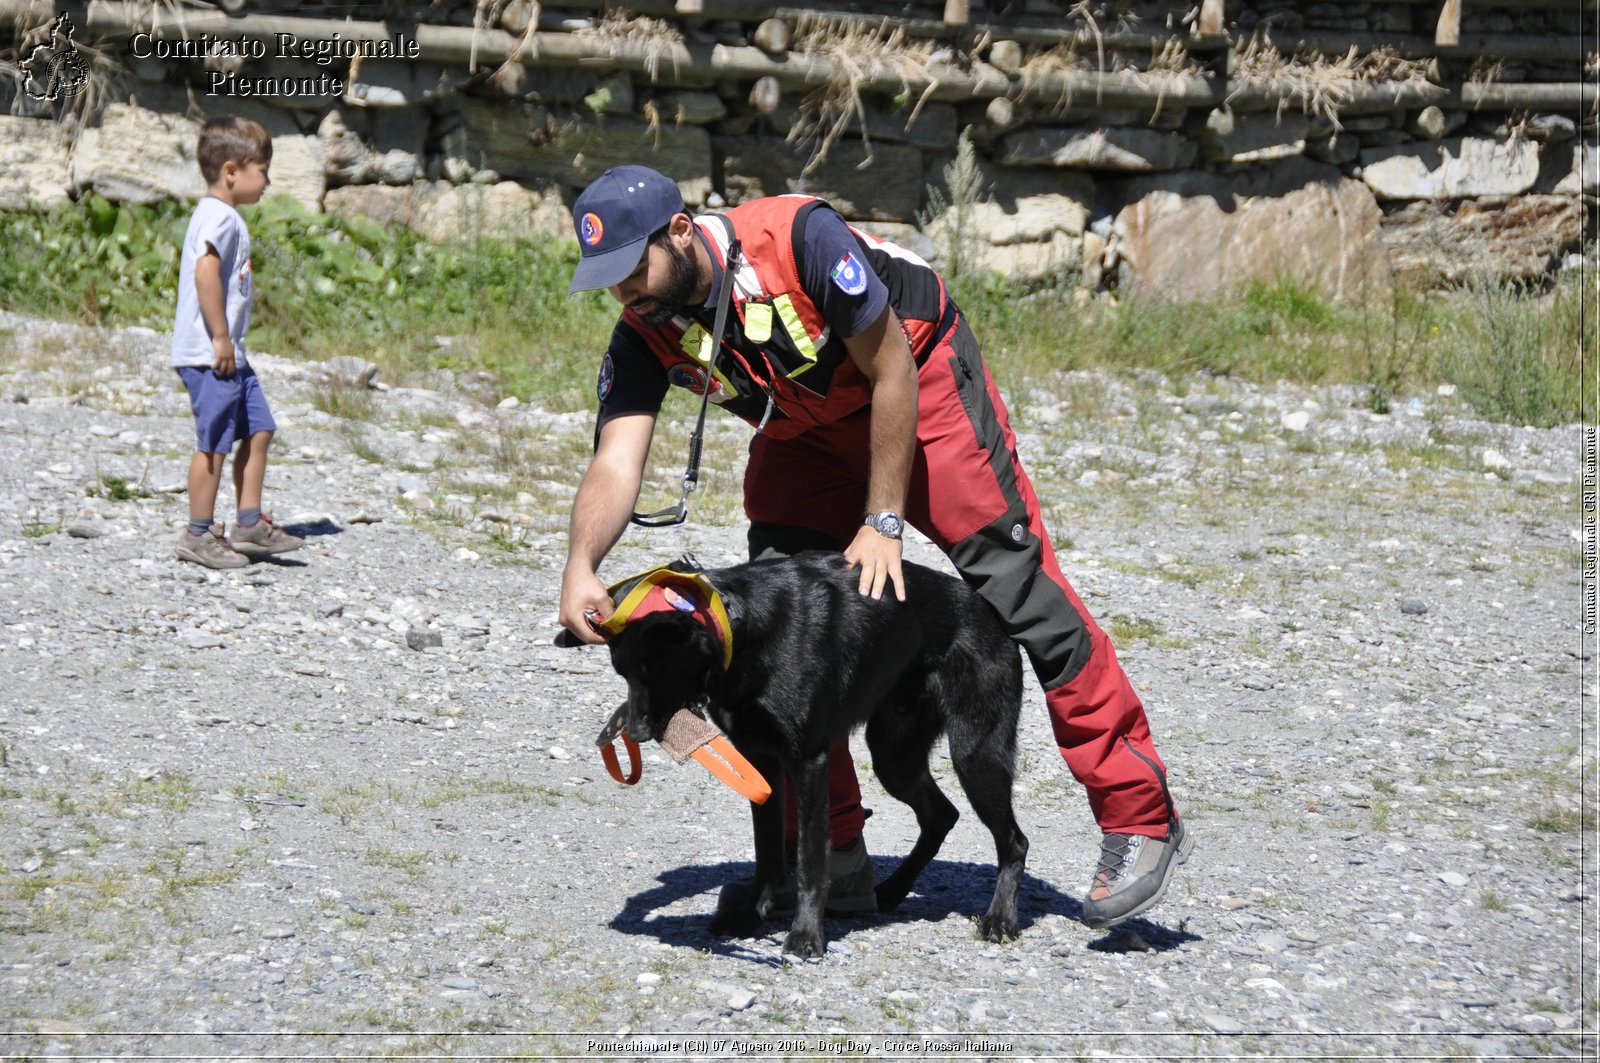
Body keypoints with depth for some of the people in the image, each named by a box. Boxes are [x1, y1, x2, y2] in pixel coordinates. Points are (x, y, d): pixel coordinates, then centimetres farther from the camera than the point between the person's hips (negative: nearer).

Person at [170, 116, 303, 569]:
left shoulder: (225, 217, 18)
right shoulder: (219, 217, -15)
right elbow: (206, 271, -27)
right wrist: (221, 337, -25)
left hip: (229, 354, 11)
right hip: (210, 355, -11)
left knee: (258, 430, 13)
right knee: (215, 441, -5)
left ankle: (250, 524, 17)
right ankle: (199, 534, 3)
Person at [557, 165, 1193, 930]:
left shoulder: (799, 239, -34)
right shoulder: (644, 336, -18)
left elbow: (891, 374, -25)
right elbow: (615, 462, -26)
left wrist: (883, 521, -24)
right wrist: (581, 567, -46)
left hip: (922, 380, -6)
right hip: (804, 430, 6)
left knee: (1011, 579, -13)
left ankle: (1140, 818, -10)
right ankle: (834, 860, 3)